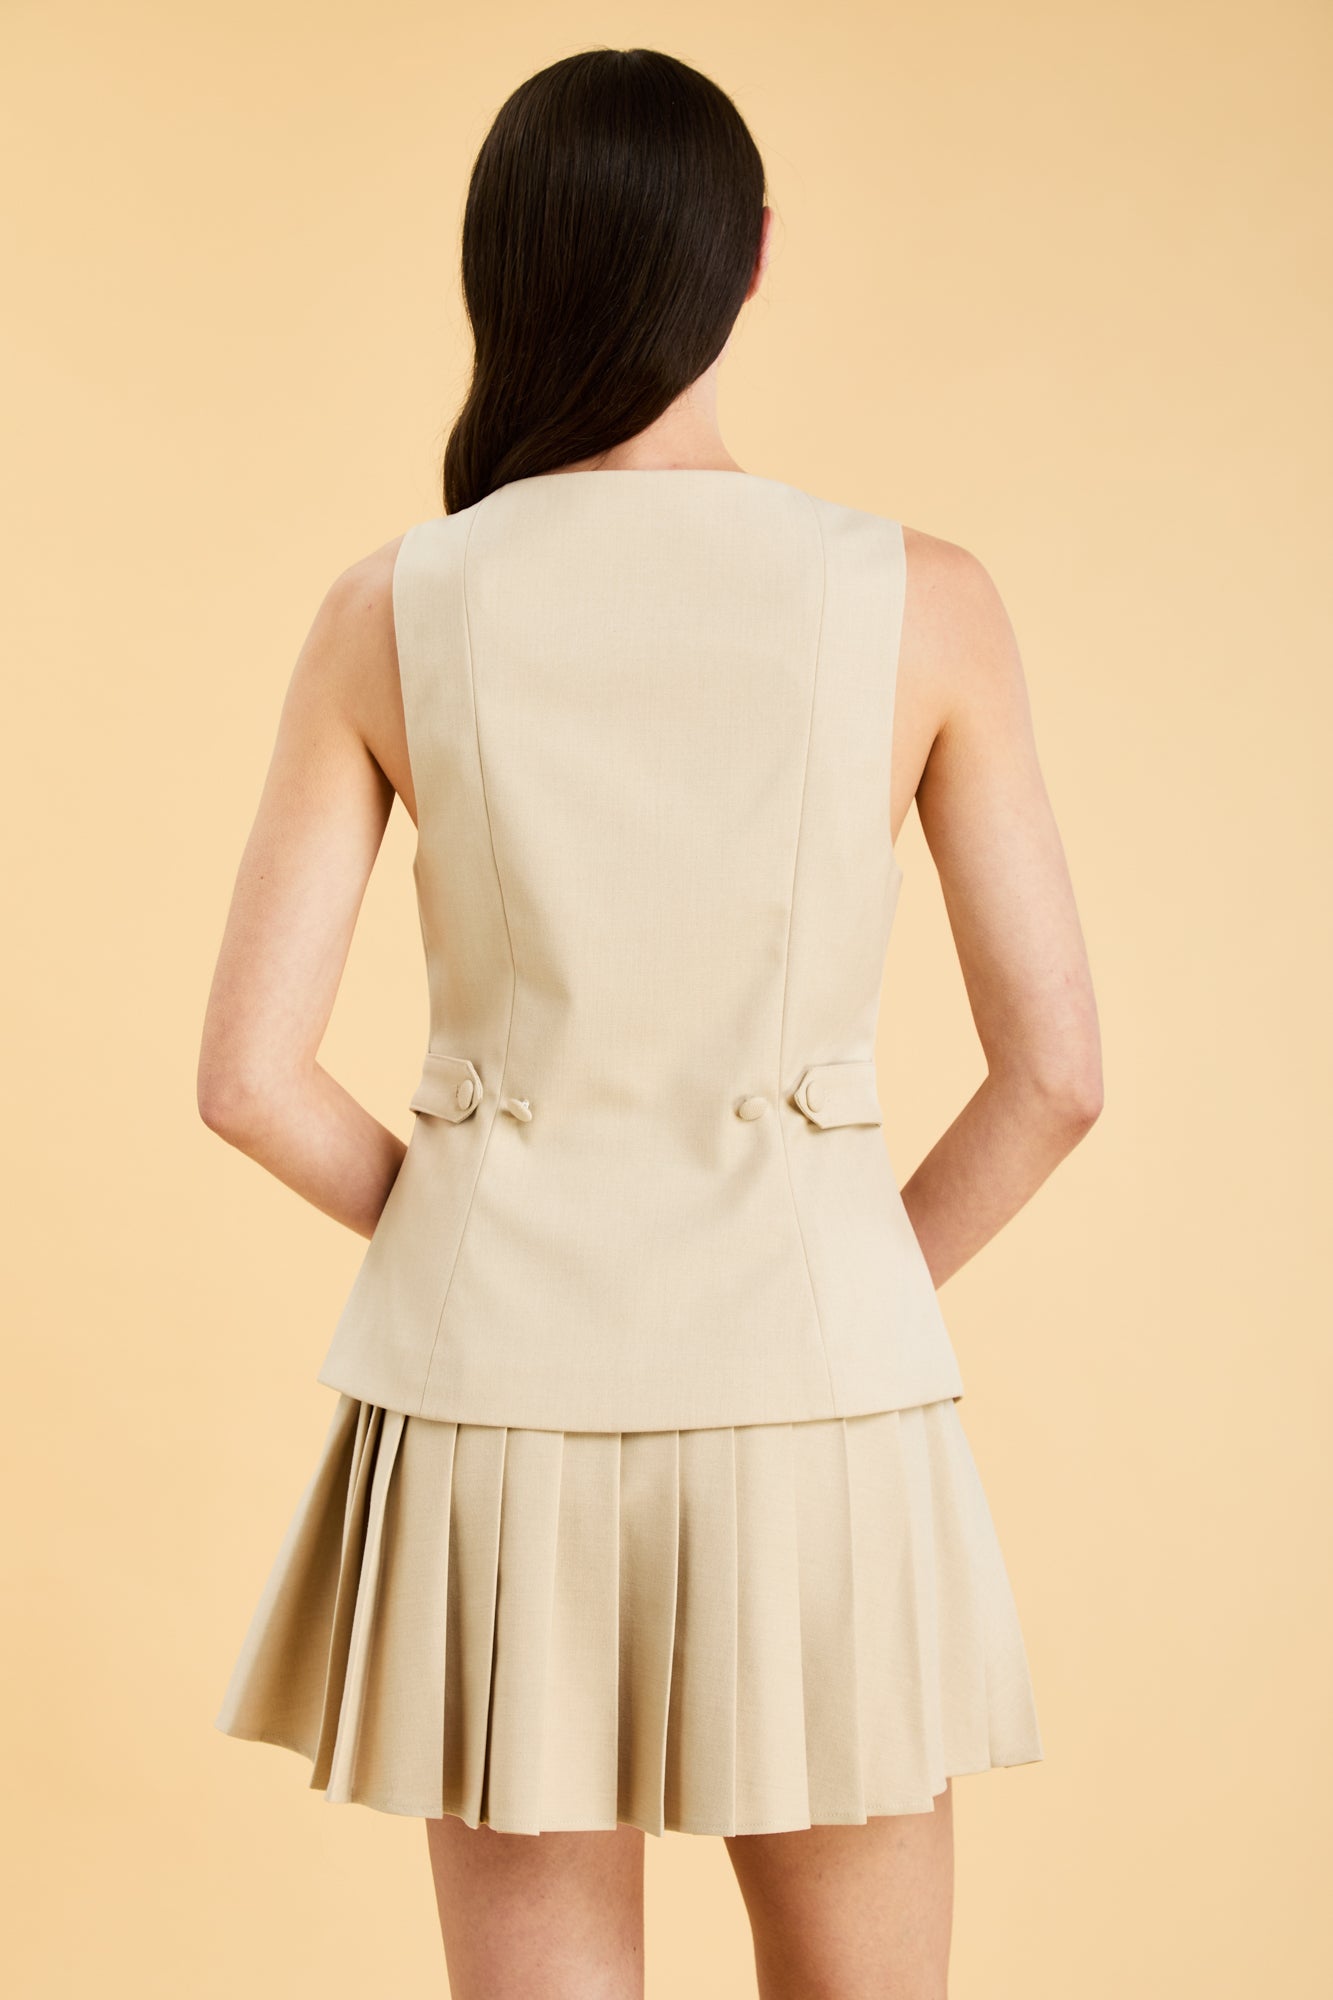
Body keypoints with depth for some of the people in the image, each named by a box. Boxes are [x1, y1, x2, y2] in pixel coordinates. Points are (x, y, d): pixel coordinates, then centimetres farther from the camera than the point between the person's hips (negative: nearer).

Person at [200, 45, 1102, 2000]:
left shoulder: (390, 614, -4)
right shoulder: (920, 599, -6)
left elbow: (250, 1075, -4)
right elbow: (1054, 1069, -5)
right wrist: (872, 1287, 10)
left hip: (492, 1401, 1)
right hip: (809, 1400, -1)